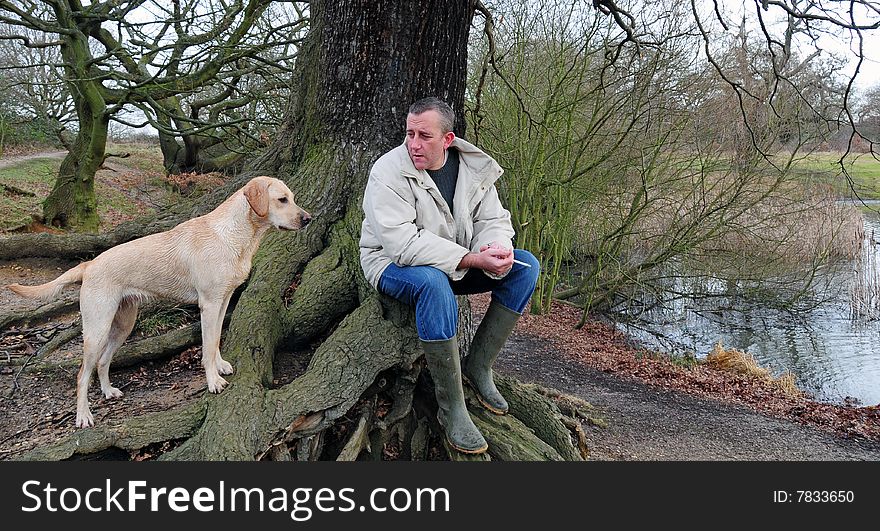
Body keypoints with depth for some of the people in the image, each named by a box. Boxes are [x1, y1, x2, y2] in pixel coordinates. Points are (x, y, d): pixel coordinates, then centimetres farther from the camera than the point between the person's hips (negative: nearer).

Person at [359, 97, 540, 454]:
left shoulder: (475, 168, -3)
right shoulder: (389, 171, -21)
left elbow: (494, 220, -1)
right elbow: (403, 243, -30)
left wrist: (497, 250, -27)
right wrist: (471, 259, -35)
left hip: (459, 263, 6)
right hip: (395, 265, -6)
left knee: (526, 266, -10)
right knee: (434, 283, -40)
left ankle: (479, 365, -6)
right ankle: (451, 407, -30)